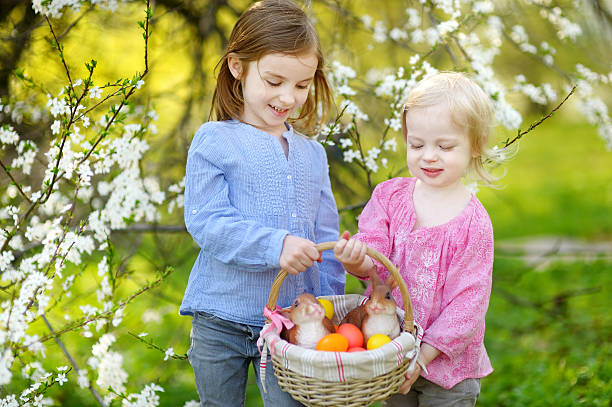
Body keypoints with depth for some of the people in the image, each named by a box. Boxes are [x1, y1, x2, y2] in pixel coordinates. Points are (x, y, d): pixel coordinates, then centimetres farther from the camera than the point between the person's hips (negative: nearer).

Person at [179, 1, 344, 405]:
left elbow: (326, 239, 11)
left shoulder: (312, 154, 9)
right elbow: (206, 223, -15)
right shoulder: (214, 141, -5)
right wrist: (275, 245, -27)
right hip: (221, 325, -2)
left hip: (291, 320, 3)